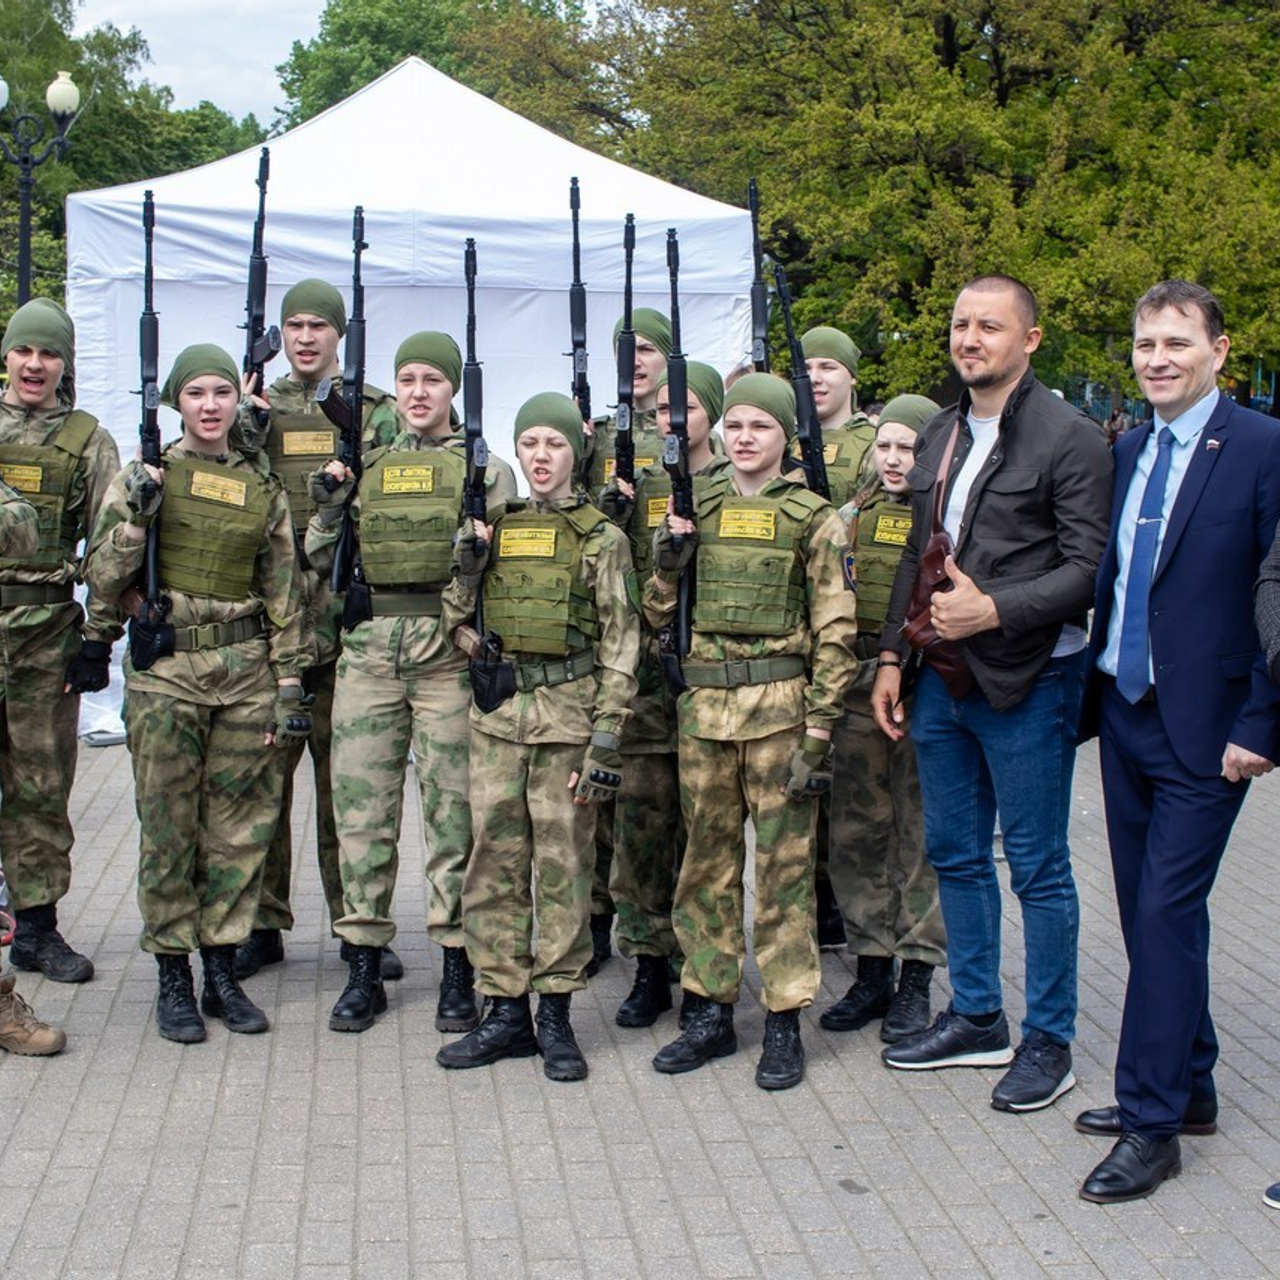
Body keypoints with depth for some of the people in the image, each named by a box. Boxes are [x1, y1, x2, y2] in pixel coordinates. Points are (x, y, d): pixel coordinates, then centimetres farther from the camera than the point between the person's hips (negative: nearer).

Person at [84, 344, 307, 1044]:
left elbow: (284, 600, 10)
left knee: (239, 827, 5)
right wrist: (137, 516, -17)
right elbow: (102, 579, -2)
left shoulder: (263, 492, 9)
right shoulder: (144, 477, 2)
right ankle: (173, 979, 12)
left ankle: (223, 972, 16)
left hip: (245, 671, 3)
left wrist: (289, 688, 5)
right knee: (168, 828, 2)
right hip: (165, 670, -2)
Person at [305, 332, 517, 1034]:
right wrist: (328, 508, -3)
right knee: (362, 804, 3)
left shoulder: (485, 469, 6)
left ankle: (457, 969, 9)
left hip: (450, 652, -3)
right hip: (369, 650, 3)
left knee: (453, 808, 0)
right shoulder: (365, 466, 15)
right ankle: (365, 968, 13)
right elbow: (321, 559, 14)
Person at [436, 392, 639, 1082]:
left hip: (567, 713, -4)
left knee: (563, 863, 1)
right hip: (497, 714, 4)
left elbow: (620, 644, -3)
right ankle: (505, 1011, 12)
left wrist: (606, 738, -10)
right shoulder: (493, 527, 11)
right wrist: (467, 560, -4)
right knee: (494, 861, 4)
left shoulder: (600, 538, -1)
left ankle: (555, 1012, 11)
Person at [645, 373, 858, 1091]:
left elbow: (835, 631, -4)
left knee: (784, 864, 1)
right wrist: (669, 561, -6)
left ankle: (784, 1021, 10)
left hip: (780, 707, -4)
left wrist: (819, 732, -10)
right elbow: (660, 616, 14)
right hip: (704, 707, 4)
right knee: (707, 862, 9)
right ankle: (711, 1011, 19)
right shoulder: (698, 512, 11)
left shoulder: (814, 518, -1)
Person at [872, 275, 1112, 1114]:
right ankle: (977, 1019, 29)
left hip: (1026, 681, -7)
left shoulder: (1070, 437, -10)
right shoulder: (940, 437, 12)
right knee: (956, 855, 15)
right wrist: (893, 656, 12)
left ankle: (1050, 1041, 15)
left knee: (1037, 866, 2)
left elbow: (1088, 569, -14)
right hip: (942, 679, 7)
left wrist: (994, 610, -23)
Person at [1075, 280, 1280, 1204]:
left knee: (1167, 912, -6)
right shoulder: (1127, 452, 10)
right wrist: (1095, 690, 9)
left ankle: (1152, 1123, 4)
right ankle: (1189, 1086, 27)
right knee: (1148, 910, 13)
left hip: (1203, 726, -7)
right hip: (1123, 711, 7)